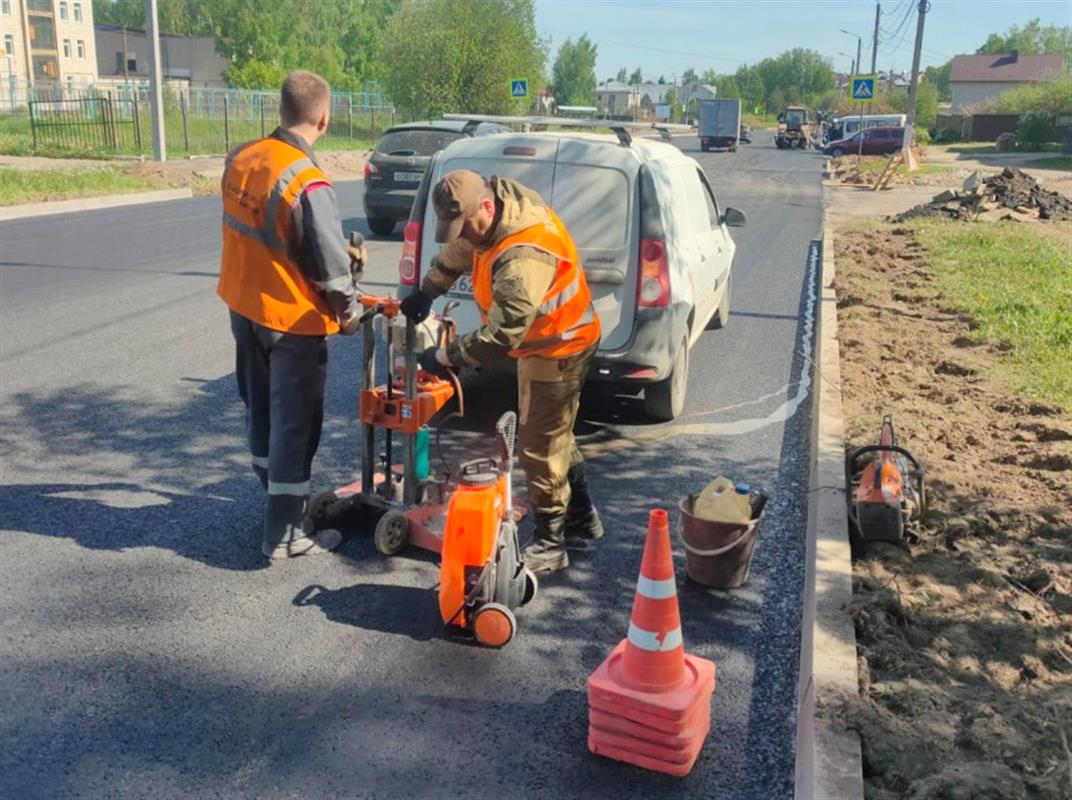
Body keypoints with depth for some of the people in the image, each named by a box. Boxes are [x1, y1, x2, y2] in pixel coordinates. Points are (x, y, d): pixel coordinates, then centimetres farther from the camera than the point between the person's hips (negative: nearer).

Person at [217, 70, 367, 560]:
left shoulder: (241, 158, -3)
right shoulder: (307, 183, -25)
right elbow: (330, 267, -21)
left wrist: (341, 251, 10)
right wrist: (349, 312, -2)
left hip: (243, 306, 8)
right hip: (293, 320, -7)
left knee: (260, 410, 21)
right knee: (295, 424, 5)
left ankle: (280, 498, 40)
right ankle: (284, 533, 13)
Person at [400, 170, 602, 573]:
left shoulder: (524, 256, -36)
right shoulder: (499, 195, -6)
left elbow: (500, 335, -36)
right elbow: (457, 251, 13)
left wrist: (445, 356, -26)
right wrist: (426, 291, 13)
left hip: (558, 347, -10)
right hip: (548, 339, 10)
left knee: (538, 446, -3)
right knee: (555, 433, 21)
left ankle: (550, 543, 11)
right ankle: (582, 516, 37)